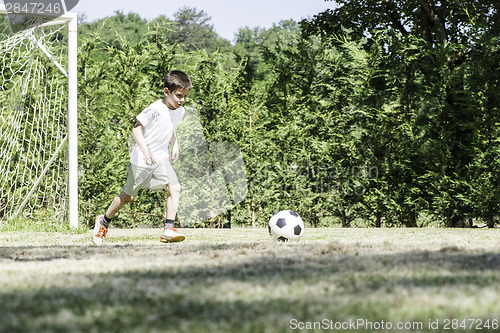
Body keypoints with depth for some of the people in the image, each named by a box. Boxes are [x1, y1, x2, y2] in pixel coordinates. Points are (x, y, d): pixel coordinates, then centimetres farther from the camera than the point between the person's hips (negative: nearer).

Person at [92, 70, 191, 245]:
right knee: (128, 196, 8)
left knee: (174, 188, -18)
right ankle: (103, 222, 32)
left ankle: (169, 229, -19)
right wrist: (145, 151, -29)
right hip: (141, 159, -5)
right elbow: (137, 128, -19)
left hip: (161, 158, 6)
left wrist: (175, 145, 12)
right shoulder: (155, 109, -21)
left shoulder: (179, 111, 2)